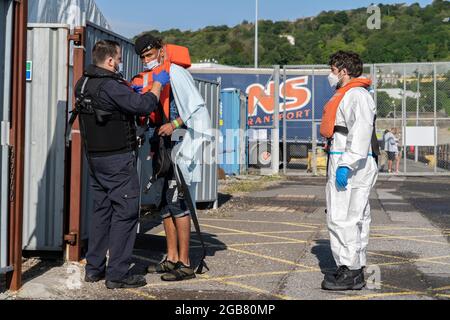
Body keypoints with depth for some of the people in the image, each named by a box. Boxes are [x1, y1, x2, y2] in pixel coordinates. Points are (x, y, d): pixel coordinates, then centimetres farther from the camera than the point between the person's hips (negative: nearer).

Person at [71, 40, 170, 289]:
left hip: (94, 156, 9)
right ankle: (117, 274, -3)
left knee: (101, 210, 16)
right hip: (117, 158, -9)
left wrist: (129, 90, 15)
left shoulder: (83, 84, 9)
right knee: (125, 212, -3)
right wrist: (158, 84, -7)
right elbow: (144, 105, -22)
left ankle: (94, 268, 20)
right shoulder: (110, 86, -19)